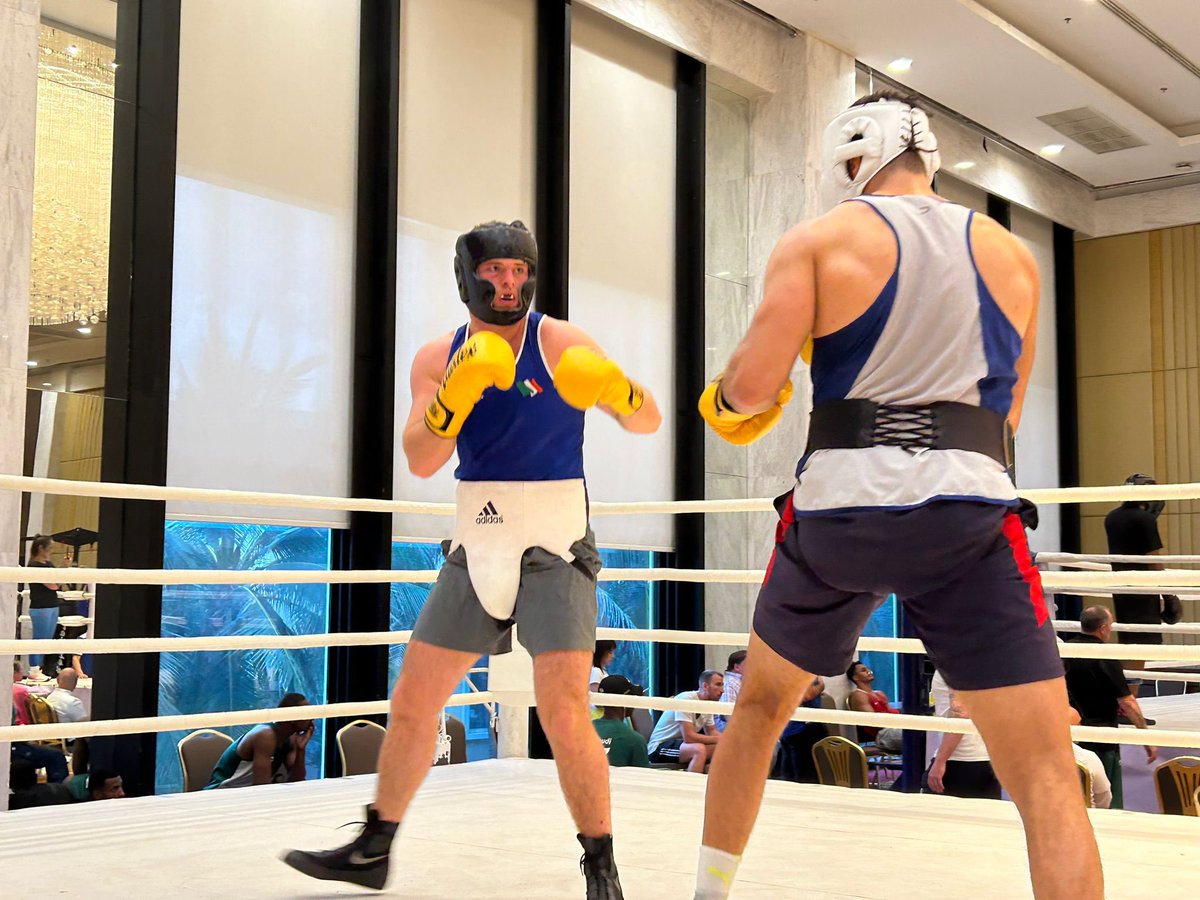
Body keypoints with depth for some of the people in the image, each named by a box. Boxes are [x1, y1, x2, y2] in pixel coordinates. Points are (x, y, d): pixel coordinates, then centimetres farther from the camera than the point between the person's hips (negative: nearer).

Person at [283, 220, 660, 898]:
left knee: (564, 716, -13)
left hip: (554, 551, -4)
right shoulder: (439, 358, 4)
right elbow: (421, 461, -10)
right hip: (478, 549, 5)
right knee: (412, 703, 9)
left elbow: (648, 422, -13)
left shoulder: (561, 343, -7)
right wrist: (455, 395, -27)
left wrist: (617, 390, -34)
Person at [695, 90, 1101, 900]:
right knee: (1046, 776, -2)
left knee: (761, 703, 25)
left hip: (842, 504, 0)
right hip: (968, 509, 1)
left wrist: (724, 396, 16)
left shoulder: (818, 242, 3)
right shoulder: (1011, 255, 14)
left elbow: (752, 387, -6)